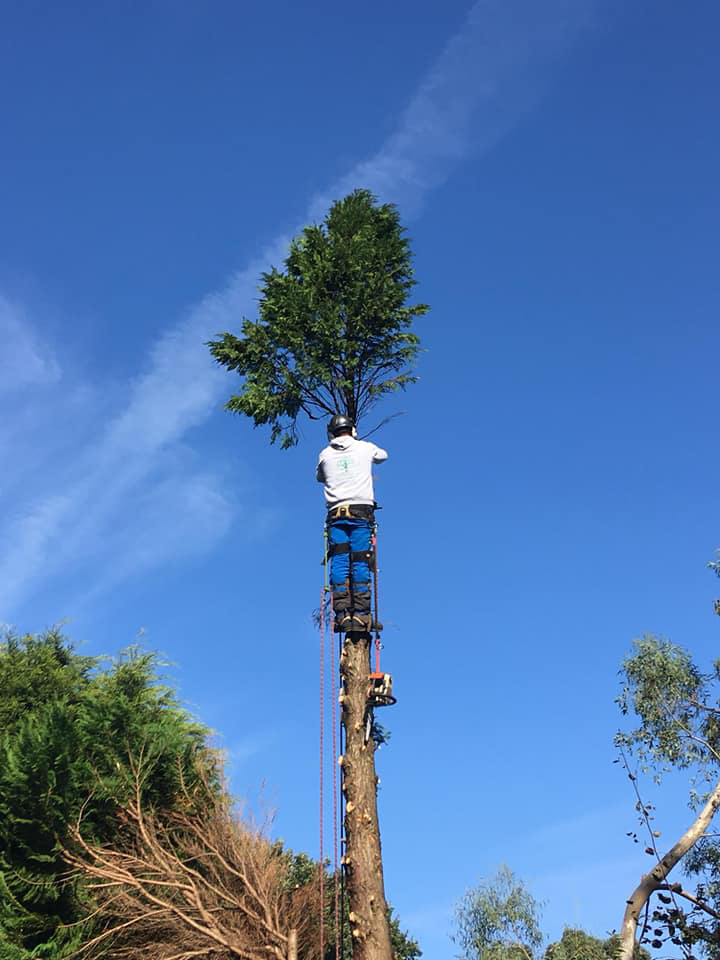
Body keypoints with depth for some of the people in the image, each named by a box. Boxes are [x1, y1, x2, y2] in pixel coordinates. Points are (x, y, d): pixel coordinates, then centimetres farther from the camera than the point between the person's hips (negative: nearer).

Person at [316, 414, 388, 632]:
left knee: (339, 563, -1)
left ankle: (342, 614, -11)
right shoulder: (366, 448, 10)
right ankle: (361, 614, -11)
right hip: (361, 511, -1)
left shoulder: (325, 454, 12)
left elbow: (320, 477, 32)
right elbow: (383, 456, 33)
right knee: (360, 563, -4)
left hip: (336, 514, 1)